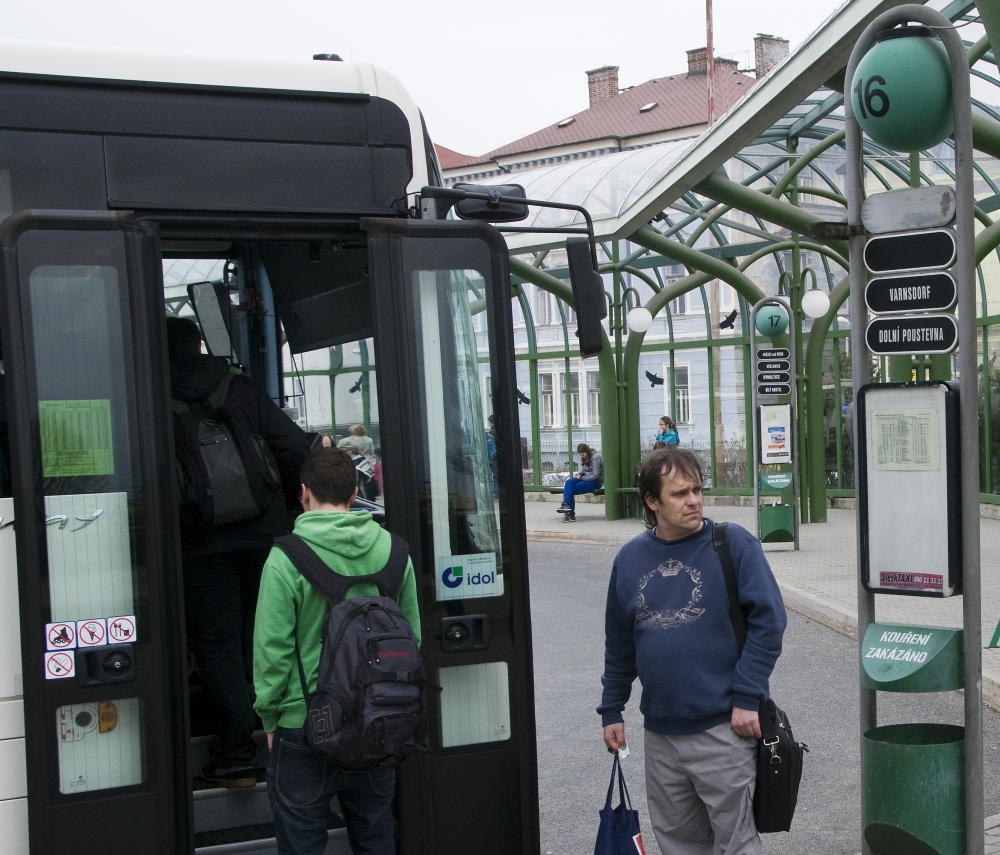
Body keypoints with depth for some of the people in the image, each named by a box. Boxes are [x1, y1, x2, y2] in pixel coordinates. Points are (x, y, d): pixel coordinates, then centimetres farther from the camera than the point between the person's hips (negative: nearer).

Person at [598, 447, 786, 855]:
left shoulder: (734, 543, -7)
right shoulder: (630, 558, 6)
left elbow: (768, 620, -10)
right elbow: (619, 644, 15)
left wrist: (746, 699, -14)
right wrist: (611, 711, 15)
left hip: (722, 728, -5)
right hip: (660, 730, 5)